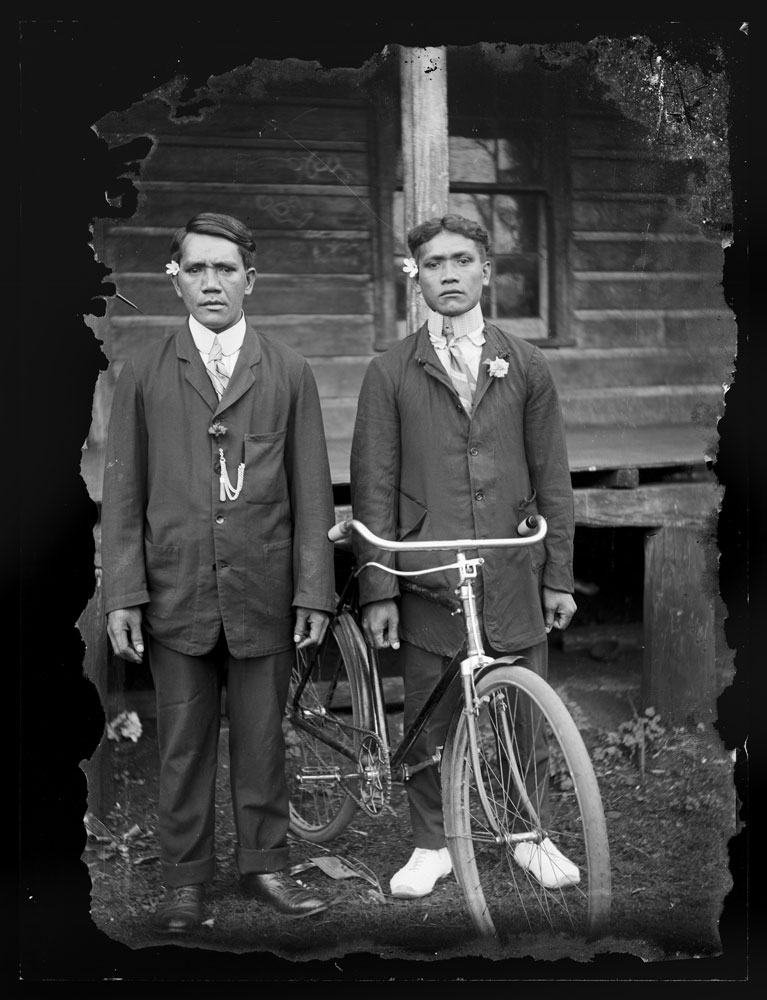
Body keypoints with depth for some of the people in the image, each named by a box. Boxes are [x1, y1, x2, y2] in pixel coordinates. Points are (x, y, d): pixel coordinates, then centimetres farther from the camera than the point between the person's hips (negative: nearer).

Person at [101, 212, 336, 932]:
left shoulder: (288, 373, 6)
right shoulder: (143, 375, 6)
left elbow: (311, 490, 4)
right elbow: (122, 492, 4)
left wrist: (313, 591, -1)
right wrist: (122, 595, -3)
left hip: (262, 594, 0)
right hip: (174, 594, 0)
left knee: (262, 739, 8)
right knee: (183, 745, 6)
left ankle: (264, 865, 23)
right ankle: (185, 879, 19)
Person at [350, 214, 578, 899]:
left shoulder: (527, 367, 9)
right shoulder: (390, 374, 4)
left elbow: (552, 478, 9)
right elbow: (373, 488, 1)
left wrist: (559, 576, 5)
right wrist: (377, 590, -4)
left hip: (514, 576, 1)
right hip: (426, 578, -1)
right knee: (429, 720, 6)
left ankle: (531, 833, 25)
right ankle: (431, 846, 22)